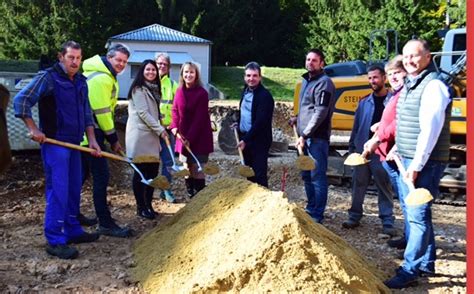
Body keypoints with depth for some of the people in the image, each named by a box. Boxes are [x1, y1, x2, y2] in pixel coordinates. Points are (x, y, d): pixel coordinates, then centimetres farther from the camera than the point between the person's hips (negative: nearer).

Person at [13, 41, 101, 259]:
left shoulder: (81, 81, 11)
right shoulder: (48, 78, -11)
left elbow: (86, 113, 16)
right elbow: (21, 101, -14)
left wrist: (92, 139, 7)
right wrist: (34, 129, -17)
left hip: (73, 143, 8)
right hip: (54, 143, -8)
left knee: (74, 189, 13)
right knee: (58, 191, -9)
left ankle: (72, 231, 26)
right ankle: (54, 241, -4)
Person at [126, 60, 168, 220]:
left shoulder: (153, 89, 16)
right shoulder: (138, 89, -9)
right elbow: (143, 113, -15)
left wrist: (158, 130, 14)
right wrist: (160, 129, -14)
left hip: (151, 135, 8)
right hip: (139, 135, -8)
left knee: (153, 170, 7)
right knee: (141, 172, -2)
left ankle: (148, 205, 17)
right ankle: (141, 207, 7)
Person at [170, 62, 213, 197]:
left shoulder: (202, 93, -13)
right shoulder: (179, 91, 4)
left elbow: (199, 118, -16)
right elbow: (175, 110, 8)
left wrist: (190, 138, -19)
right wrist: (175, 126, -11)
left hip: (199, 137, -6)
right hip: (183, 136, 6)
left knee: (197, 169, -4)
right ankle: (191, 196, 22)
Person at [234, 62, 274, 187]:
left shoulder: (265, 95, -17)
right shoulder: (245, 90, 9)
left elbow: (260, 122, -22)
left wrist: (246, 140, -23)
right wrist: (239, 124, 14)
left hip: (259, 141, -8)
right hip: (245, 137, 8)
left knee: (259, 174, -4)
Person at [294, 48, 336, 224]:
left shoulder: (324, 82, -11)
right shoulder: (306, 81, 17)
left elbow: (320, 113, -18)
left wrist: (305, 134, -19)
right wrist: (298, 119, 12)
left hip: (317, 137, -9)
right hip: (305, 136, 9)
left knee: (317, 177, -4)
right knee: (306, 175, 16)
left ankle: (317, 215, 2)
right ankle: (311, 209, 29)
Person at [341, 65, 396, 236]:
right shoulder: (364, 103, 10)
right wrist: (352, 147, 10)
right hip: (362, 151, 5)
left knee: (385, 188, 3)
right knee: (358, 185, 11)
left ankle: (388, 223, 9)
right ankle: (355, 217, 22)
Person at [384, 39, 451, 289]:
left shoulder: (433, 86, -14)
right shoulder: (408, 86, 15)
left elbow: (430, 130, -20)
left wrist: (416, 165, -22)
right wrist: (399, 149, 18)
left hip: (425, 163, -9)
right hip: (407, 160, 9)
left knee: (418, 216, -7)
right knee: (416, 214, 15)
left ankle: (410, 271, -1)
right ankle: (426, 263, 26)